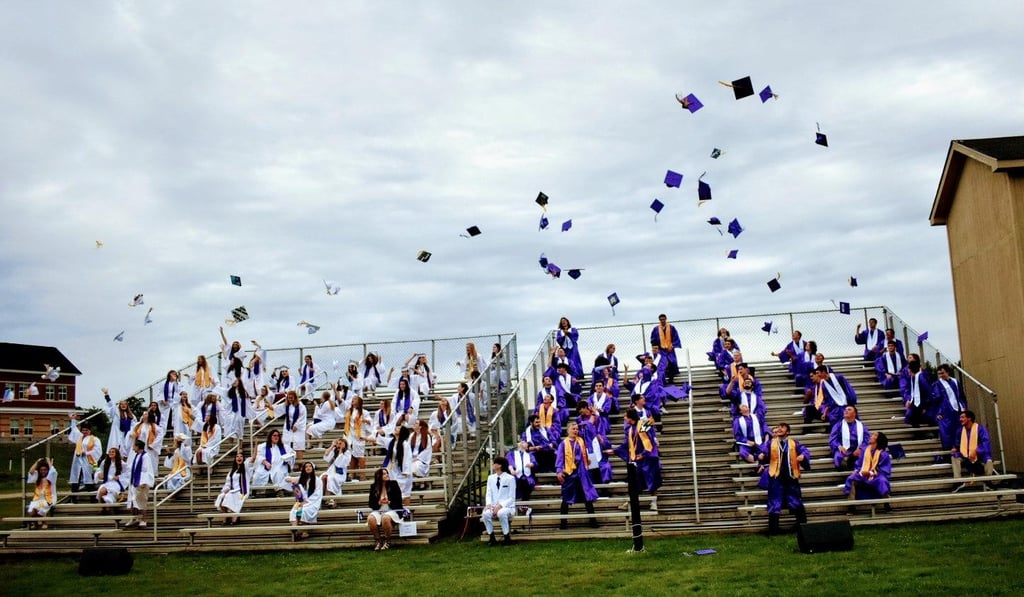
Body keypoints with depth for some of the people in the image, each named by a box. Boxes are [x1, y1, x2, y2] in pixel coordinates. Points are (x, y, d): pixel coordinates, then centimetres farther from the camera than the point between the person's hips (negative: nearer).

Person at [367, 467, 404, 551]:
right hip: (378, 511, 2)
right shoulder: (373, 487, 7)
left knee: (386, 518, -37)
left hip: (392, 510, -2)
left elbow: (399, 501, 2)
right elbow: (370, 504, 6)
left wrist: (389, 502, -16)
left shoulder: (393, 485, 3)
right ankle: (378, 541, -11)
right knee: (370, 518, -31)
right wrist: (379, 503, -14)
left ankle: (387, 541, -15)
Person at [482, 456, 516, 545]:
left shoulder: (510, 478, -4)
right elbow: (488, 494, 7)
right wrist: (488, 504, -15)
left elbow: (511, 498, -6)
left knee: (501, 513, -38)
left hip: (507, 507, -4)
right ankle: (491, 537, -16)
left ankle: (507, 537, -21)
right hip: (494, 507, 4)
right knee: (485, 514, -30)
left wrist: (500, 505, -21)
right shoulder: (491, 478, 10)